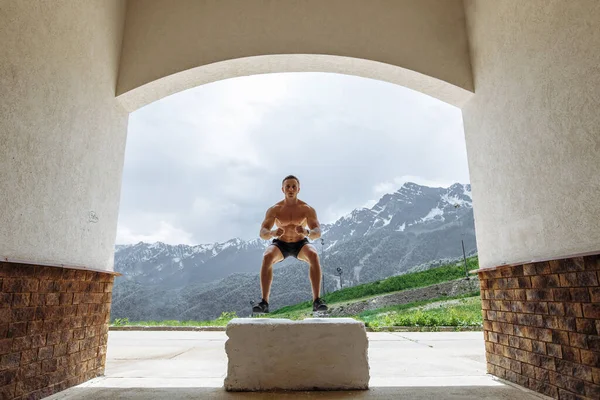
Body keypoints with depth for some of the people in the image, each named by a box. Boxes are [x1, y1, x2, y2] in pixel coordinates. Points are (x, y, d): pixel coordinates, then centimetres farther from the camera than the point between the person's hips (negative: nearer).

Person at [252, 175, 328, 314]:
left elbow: (318, 233, -29)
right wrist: (273, 232, -51)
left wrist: (307, 232, -53)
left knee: (314, 255, -34)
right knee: (267, 257, -33)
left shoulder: (308, 209, -20)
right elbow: (262, 233, -26)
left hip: (301, 244, 0)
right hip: (280, 244, 0)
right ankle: (264, 302, -29)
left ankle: (317, 300, -29)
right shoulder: (274, 210, -18)